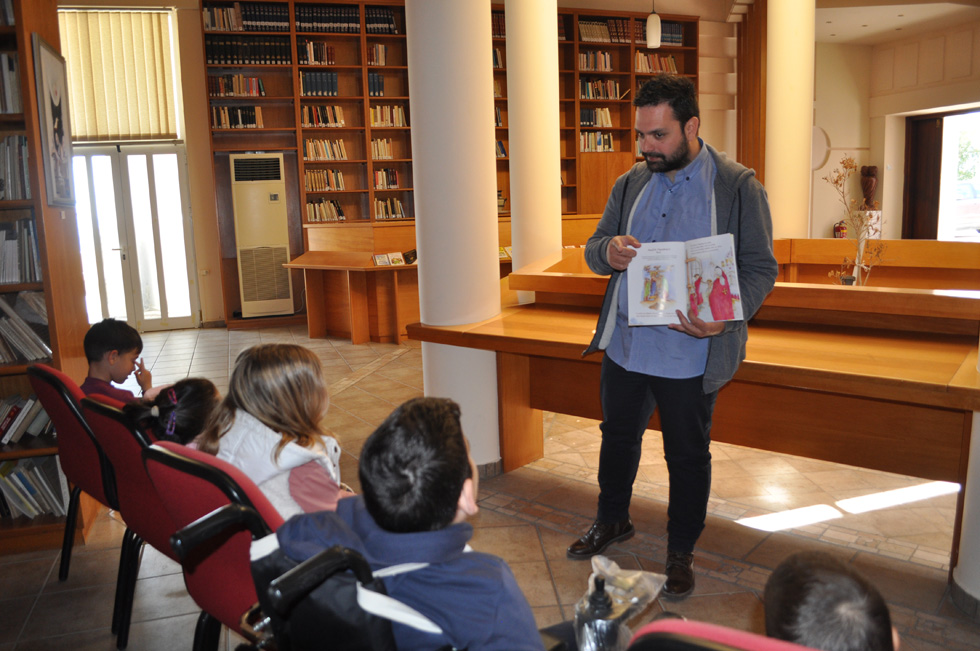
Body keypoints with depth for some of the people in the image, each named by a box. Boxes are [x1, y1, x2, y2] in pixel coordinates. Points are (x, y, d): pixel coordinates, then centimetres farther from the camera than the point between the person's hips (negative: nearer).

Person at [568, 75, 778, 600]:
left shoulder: (738, 186, -7)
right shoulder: (630, 184, 7)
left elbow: (760, 268, -7)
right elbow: (593, 249, 10)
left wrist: (725, 316, -26)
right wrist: (608, 252, -16)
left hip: (691, 356, -4)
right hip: (624, 345, 5)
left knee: (687, 456, 11)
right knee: (618, 437, 20)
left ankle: (681, 550, 34)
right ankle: (612, 520, 45)